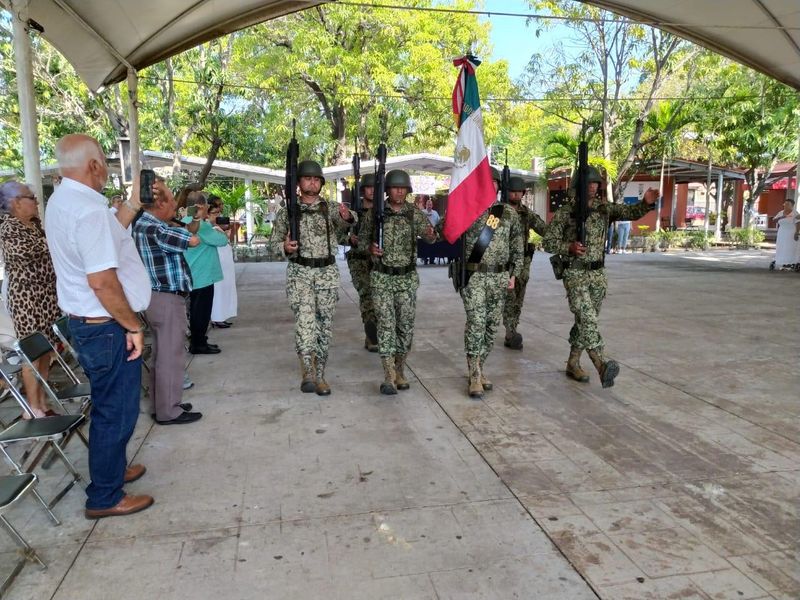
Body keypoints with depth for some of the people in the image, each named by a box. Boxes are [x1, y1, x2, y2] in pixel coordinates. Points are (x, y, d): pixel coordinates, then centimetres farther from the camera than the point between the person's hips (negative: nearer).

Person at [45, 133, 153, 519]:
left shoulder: (62, 201, 9)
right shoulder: (88, 209, -23)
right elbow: (102, 280, -28)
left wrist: (133, 204, 20)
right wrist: (133, 326, -18)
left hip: (87, 323, 10)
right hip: (106, 327, -10)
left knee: (108, 405, 23)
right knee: (116, 410, 3)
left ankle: (111, 470, 40)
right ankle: (105, 497, 17)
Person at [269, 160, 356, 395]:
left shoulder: (332, 208, 4)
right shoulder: (286, 211, 3)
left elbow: (350, 220, -13)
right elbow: (274, 240, 7)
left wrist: (348, 216, -37)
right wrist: (285, 247, -16)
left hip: (328, 272, 2)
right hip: (300, 272, -2)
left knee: (324, 324, 5)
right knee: (305, 320, -19)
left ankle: (319, 374, 16)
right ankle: (308, 372, -19)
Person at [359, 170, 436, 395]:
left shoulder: (415, 213, 0)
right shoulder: (375, 212, -1)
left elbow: (430, 236, -9)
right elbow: (363, 238, 10)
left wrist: (430, 235, -34)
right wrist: (370, 247, -12)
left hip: (407, 277, 2)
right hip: (382, 277, -2)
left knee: (406, 325, 6)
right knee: (386, 324, -7)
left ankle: (399, 370, 22)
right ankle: (389, 377, -5)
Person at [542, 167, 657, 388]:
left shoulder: (605, 208, 7)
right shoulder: (564, 212, -4)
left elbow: (631, 212, -7)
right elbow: (548, 242, -3)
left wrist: (646, 203, -29)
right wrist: (569, 247, -21)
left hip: (598, 274, 5)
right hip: (574, 273, -5)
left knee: (585, 320, 11)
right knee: (587, 318, -20)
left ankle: (573, 363, 24)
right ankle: (601, 365, -32)